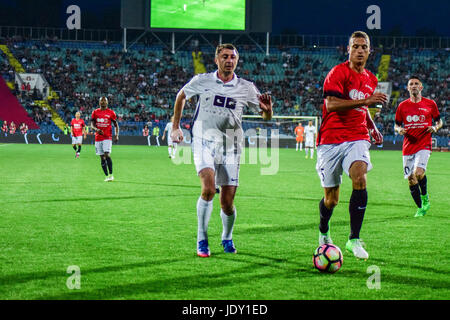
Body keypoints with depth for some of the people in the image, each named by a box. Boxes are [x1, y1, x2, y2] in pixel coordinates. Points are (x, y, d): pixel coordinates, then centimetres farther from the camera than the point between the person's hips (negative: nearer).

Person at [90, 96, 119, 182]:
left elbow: (116, 125, 8)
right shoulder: (95, 112, 8)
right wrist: (96, 129, -17)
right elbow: (92, 124, 4)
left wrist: (116, 135, -6)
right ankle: (106, 176, 12)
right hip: (98, 138, 3)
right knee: (102, 158, 5)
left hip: (107, 137, -3)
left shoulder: (111, 113, 2)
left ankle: (111, 174, -12)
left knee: (107, 155, -19)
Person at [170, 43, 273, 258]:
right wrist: (175, 127, 18)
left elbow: (266, 116, 10)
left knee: (227, 203, 0)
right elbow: (181, 96, 20)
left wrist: (267, 108, -14)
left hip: (230, 147, 2)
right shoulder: (202, 81, 2)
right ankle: (202, 240, -9)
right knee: (208, 188, -25)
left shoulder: (246, 88, 4)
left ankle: (227, 238, 30)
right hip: (204, 142, -1)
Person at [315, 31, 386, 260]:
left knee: (360, 178, -26)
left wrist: (373, 128, 16)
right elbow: (331, 104, -21)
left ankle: (354, 239, -21)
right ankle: (323, 233, 35)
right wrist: (366, 101, -25)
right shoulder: (338, 73, -6)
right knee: (331, 199, 2)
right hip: (331, 140, -4)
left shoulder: (370, 79, 15)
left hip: (357, 138, 4)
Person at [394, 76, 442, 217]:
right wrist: (399, 129, -7)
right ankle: (420, 208, 20)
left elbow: (439, 121, 14)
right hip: (408, 146, 3)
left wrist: (435, 127, -7)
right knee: (411, 180, 2)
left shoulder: (430, 104, 3)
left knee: (418, 173, -25)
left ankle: (425, 197, 3)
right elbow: (396, 125, 16)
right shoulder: (402, 106, 7)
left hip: (424, 145, -3)